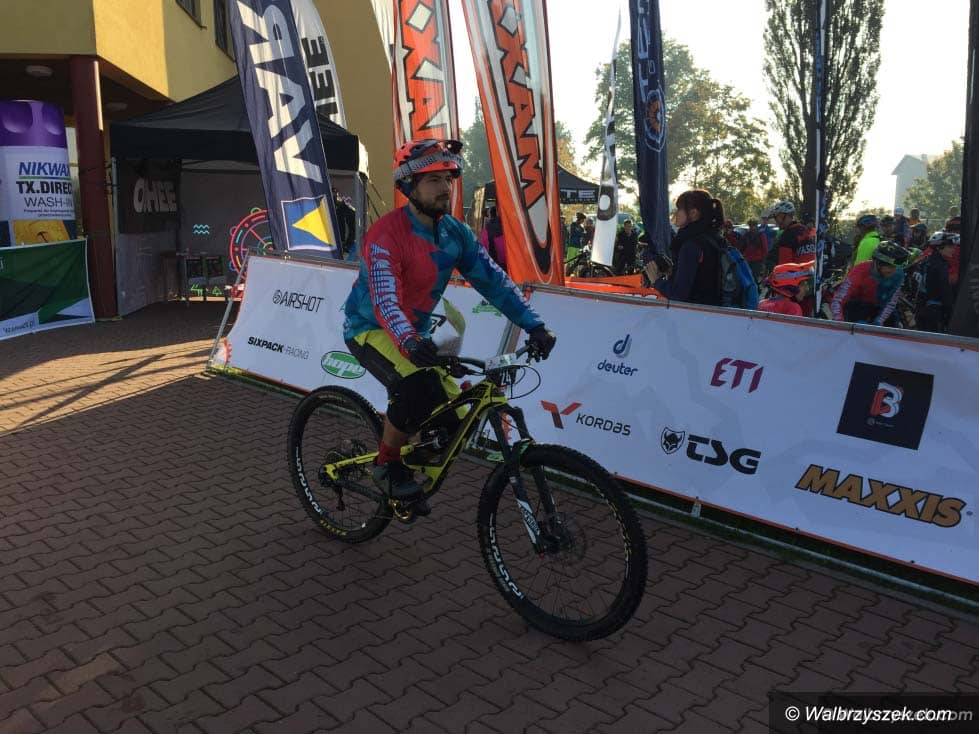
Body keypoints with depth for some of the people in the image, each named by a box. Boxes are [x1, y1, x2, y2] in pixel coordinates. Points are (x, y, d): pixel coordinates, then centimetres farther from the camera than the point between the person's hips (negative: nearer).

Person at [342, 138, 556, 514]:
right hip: (369, 329, -6)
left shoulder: (456, 233, -4)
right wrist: (409, 342, -55)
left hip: (417, 333, 7)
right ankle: (387, 466, -7)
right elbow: (385, 299, -37)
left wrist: (534, 325, -17)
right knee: (418, 388, -33)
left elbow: (493, 279, -7)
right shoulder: (386, 235, -25)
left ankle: (409, 463, 25)